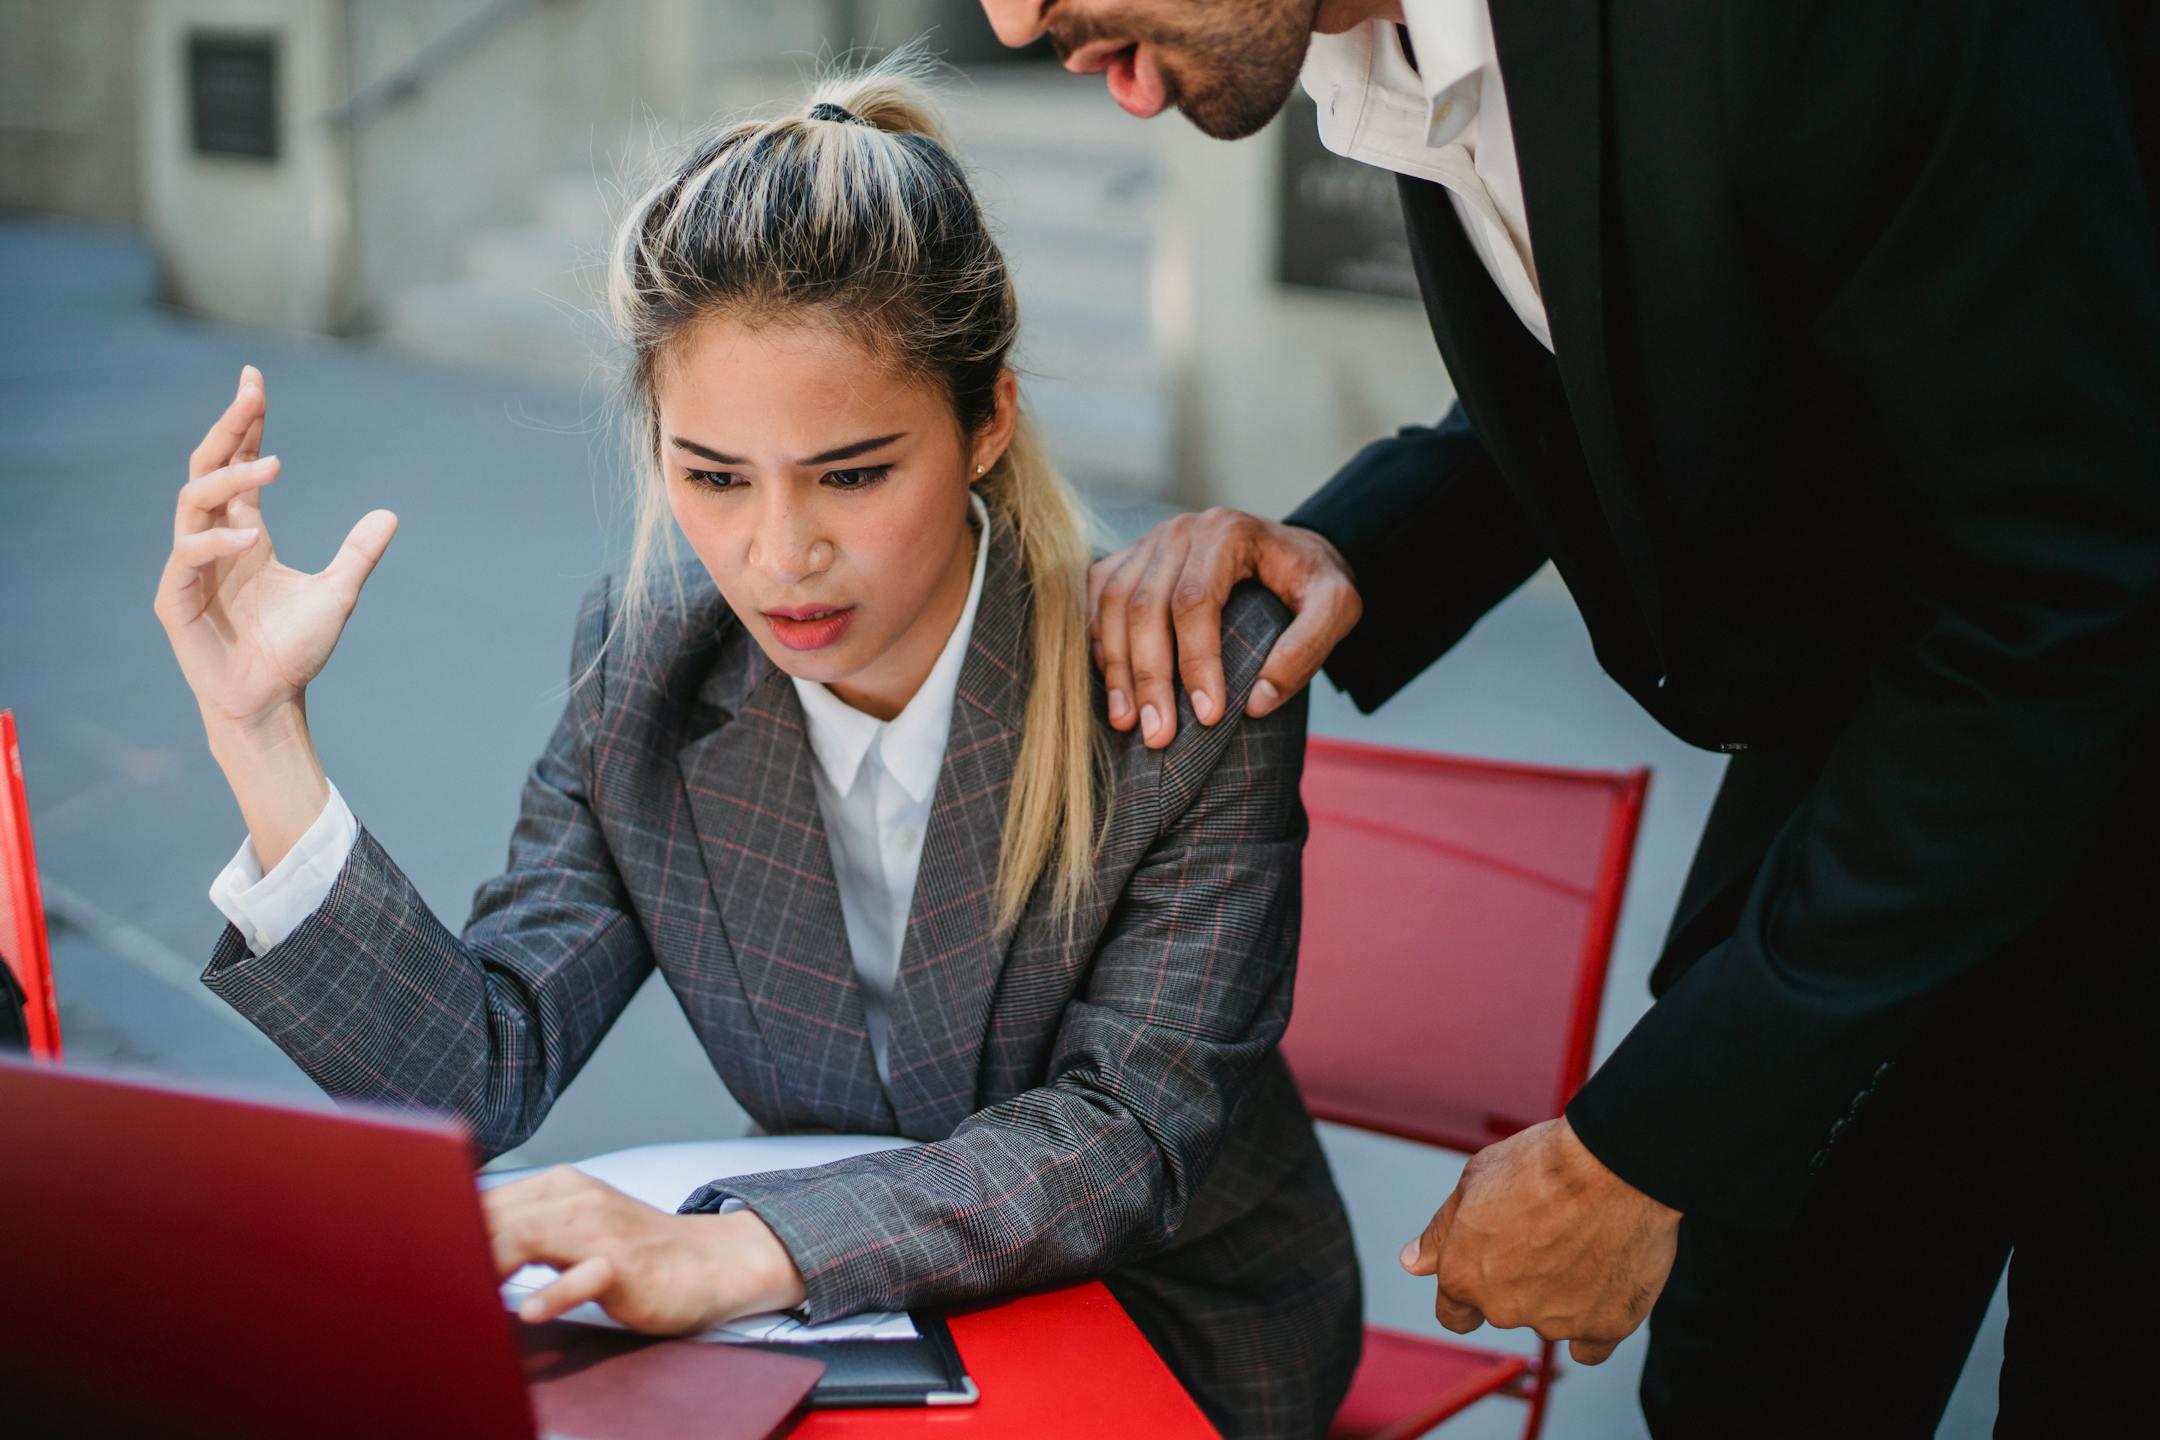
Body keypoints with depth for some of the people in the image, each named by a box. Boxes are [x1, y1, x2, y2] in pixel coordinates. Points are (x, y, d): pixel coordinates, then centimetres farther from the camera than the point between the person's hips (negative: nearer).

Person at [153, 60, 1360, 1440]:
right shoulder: (646, 670, -7)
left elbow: (1137, 1128, -24)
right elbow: (478, 1079, -10)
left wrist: (736, 1249, -38)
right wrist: (260, 736, -20)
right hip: (830, 1329, 3)